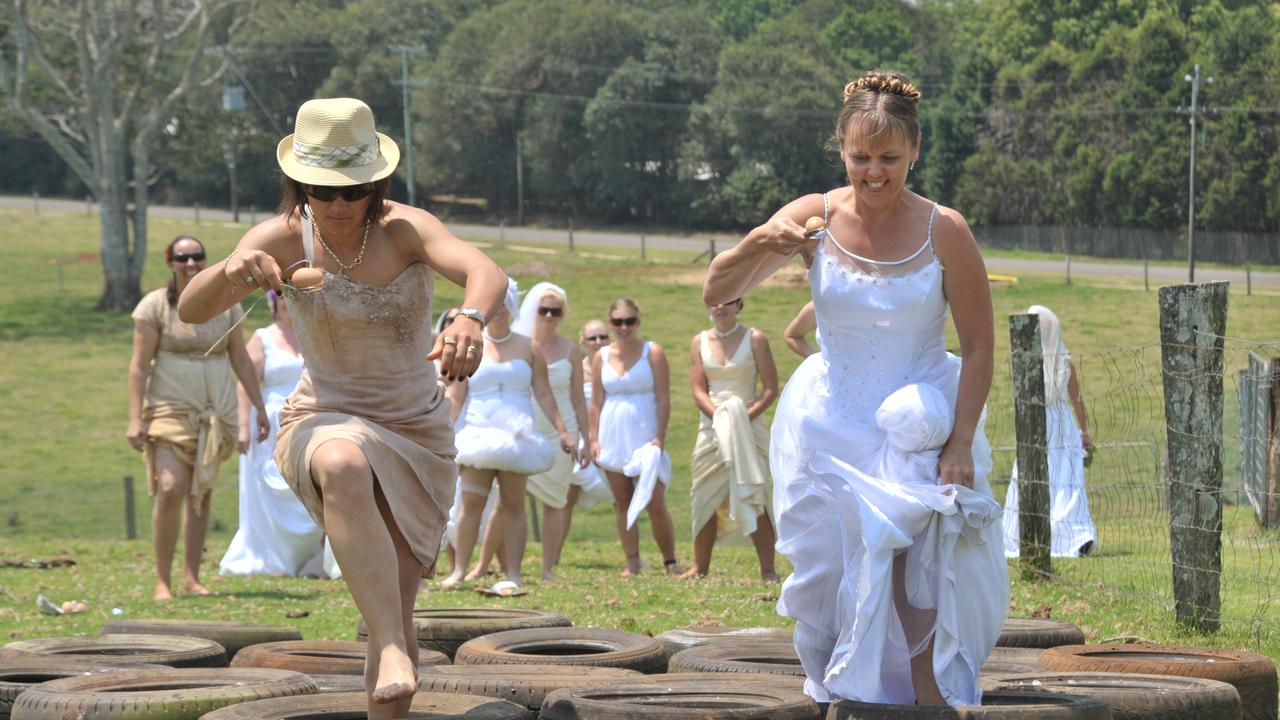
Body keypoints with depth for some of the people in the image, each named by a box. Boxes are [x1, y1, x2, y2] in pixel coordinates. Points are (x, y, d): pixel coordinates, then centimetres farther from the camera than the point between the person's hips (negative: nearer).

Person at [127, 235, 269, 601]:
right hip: (170, 407, -4)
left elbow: (241, 361, 14)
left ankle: (192, 577, 11)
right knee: (170, 490, -16)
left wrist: (259, 408, 10)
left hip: (216, 411, 4)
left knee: (201, 494, 5)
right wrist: (135, 418, -12)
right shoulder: (155, 305, -4)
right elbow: (139, 365, -6)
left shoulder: (225, 305, 8)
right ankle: (162, 581, -10)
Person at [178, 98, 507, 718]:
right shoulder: (282, 239, -11)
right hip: (321, 422, -1)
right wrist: (230, 271, -45)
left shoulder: (405, 230, -16)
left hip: (416, 434, 1)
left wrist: (470, 319, -59)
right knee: (345, 468, -39)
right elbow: (191, 311, -21)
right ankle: (392, 654, -47)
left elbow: (486, 272, -35)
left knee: (396, 613, -3)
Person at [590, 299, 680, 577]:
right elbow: (596, 402, 11)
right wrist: (594, 438, 2)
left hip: (645, 436, -4)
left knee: (655, 504, -9)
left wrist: (660, 437, -13)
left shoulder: (652, 353, 0)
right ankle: (632, 562, 9)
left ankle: (670, 562, 0)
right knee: (622, 503, 4)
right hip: (613, 437, 4)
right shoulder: (602, 357, 10)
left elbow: (664, 399, -4)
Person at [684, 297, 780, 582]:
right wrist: (719, 415, -14)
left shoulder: (754, 339, -1)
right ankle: (699, 567, 15)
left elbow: (770, 388, -4)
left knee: (753, 498, -10)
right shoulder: (699, 342, 7)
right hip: (711, 427, 3)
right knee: (706, 499, 5)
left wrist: (745, 417, -16)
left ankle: (768, 570, -10)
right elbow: (697, 389, 2)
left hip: (749, 426, -3)